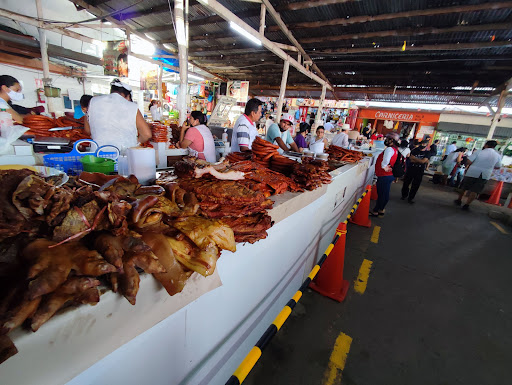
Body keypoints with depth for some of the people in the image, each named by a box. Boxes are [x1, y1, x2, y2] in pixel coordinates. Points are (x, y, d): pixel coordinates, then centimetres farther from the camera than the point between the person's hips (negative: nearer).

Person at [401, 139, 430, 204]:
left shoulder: (427, 152, 0)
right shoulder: (415, 150, 3)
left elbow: (423, 161, -14)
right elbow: (411, 159, -9)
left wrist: (414, 158, -10)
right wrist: (419, 161, -15)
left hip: (420, 171, -1)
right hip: (410, 169, 1)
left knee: (415, 185, 3)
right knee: (406, 183, 8)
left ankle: (411, 198, 15)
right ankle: (404, 195, 28)